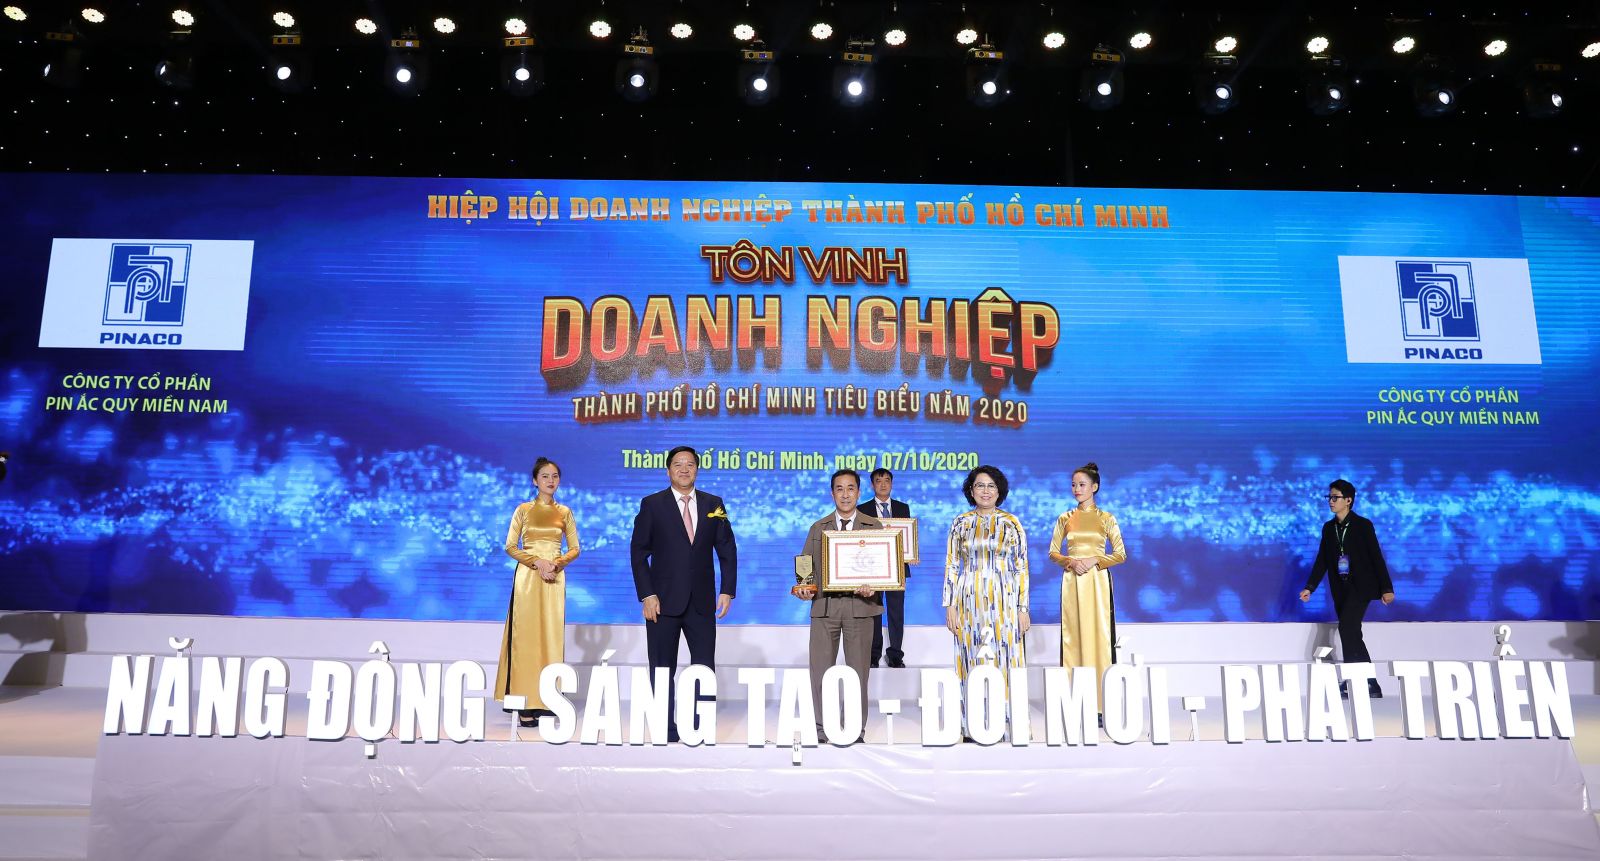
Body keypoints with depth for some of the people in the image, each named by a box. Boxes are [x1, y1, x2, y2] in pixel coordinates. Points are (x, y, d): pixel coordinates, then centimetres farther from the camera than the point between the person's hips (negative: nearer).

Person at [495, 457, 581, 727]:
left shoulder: (564, 512, 11)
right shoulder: (523, 510, 5)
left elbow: (575, 549, 10)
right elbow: (510, 547, 1)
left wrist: (557, 563, -8)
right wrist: (537, 562, -12)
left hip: (554, 578, 2)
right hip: (527, 576, -2)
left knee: (551, 635, -1)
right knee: (526, 634, -5)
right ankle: (525, 703, -5)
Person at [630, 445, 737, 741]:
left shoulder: (713, 504, 7)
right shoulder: (652, 504, 0)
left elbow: (727, 551, 9)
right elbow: (639, 553, -2)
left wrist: (727, 590, 0)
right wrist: (646, 595, -10)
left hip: (702, 603, 2)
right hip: (663, 602, -2)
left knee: (705, 669, 2)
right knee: (663, 670, 5)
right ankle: (666, 731, 14)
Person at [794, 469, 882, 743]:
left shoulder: (874, 527, 8)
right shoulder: (818, 528, 13)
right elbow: (806, 564, 11)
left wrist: (873, 587, -15)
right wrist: (803, 588, -8)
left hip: (860, 605, -1)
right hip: (824, 605, 1)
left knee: (857, 670, 4)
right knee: (820, 669, 0)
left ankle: (857, 730, 12)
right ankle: (822, 729, 8)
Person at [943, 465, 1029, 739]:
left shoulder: (1011, 524, 3)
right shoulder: (960, 523, 5)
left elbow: (1022, 568, 3)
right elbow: (951, 566, 5)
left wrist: (1023, 608, -2)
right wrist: (949, 605, -2)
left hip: (1003, 601, -1)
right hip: (969, 601, 1)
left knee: (1003, 656, -2)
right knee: (972, 659, 3)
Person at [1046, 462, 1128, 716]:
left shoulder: (1106, 518, 3)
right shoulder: (1065, 519, 10)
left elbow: (1121, 555, 1)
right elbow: (1053, 553, 11)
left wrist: (1093, 560, -12)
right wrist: (1071, 561, -8)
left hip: (1097, 581, -2)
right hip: (1072, 581, 2)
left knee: (1098, 635, -5)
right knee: (1072, 635, 0)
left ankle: (1100, 702, -1)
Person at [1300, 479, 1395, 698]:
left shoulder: (1363, 525, -5)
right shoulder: (1328, 527, 10)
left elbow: (1377, 557, -5)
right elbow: (1322, 560, 9)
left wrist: (1386, 588, -8)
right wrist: (1309, 587, 2)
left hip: (1360, 586, -6)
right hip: (1340, 589, 6)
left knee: (1347, 627, -20)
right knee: (1352, 635, 6)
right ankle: (1371, 686, 14)